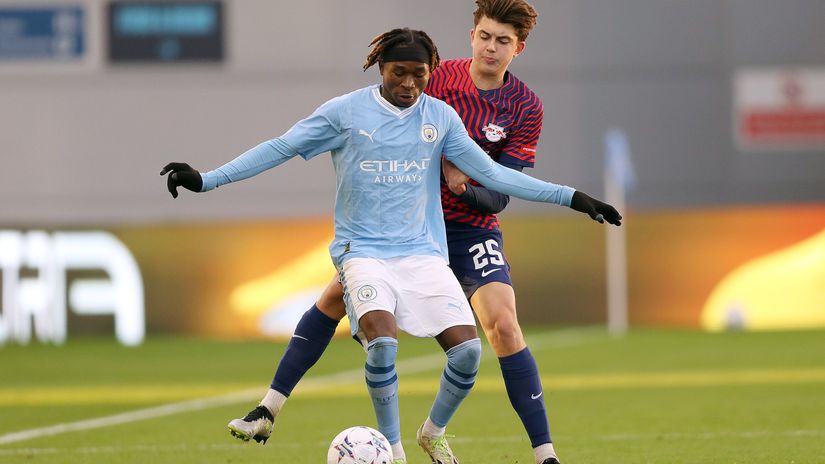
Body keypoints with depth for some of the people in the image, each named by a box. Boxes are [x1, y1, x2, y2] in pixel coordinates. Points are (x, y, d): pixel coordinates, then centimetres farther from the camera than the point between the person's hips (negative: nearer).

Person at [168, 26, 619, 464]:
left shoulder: (441, 117, 5)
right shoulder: (345, 111, -4)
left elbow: (490, 173, 8)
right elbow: (279, 149, 0)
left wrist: (571, 197, 3)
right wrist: (205, 179, -6)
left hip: (422, 251, 3)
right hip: (362, 250, -3)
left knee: (467, 350, -14)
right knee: (382, 341, -29)